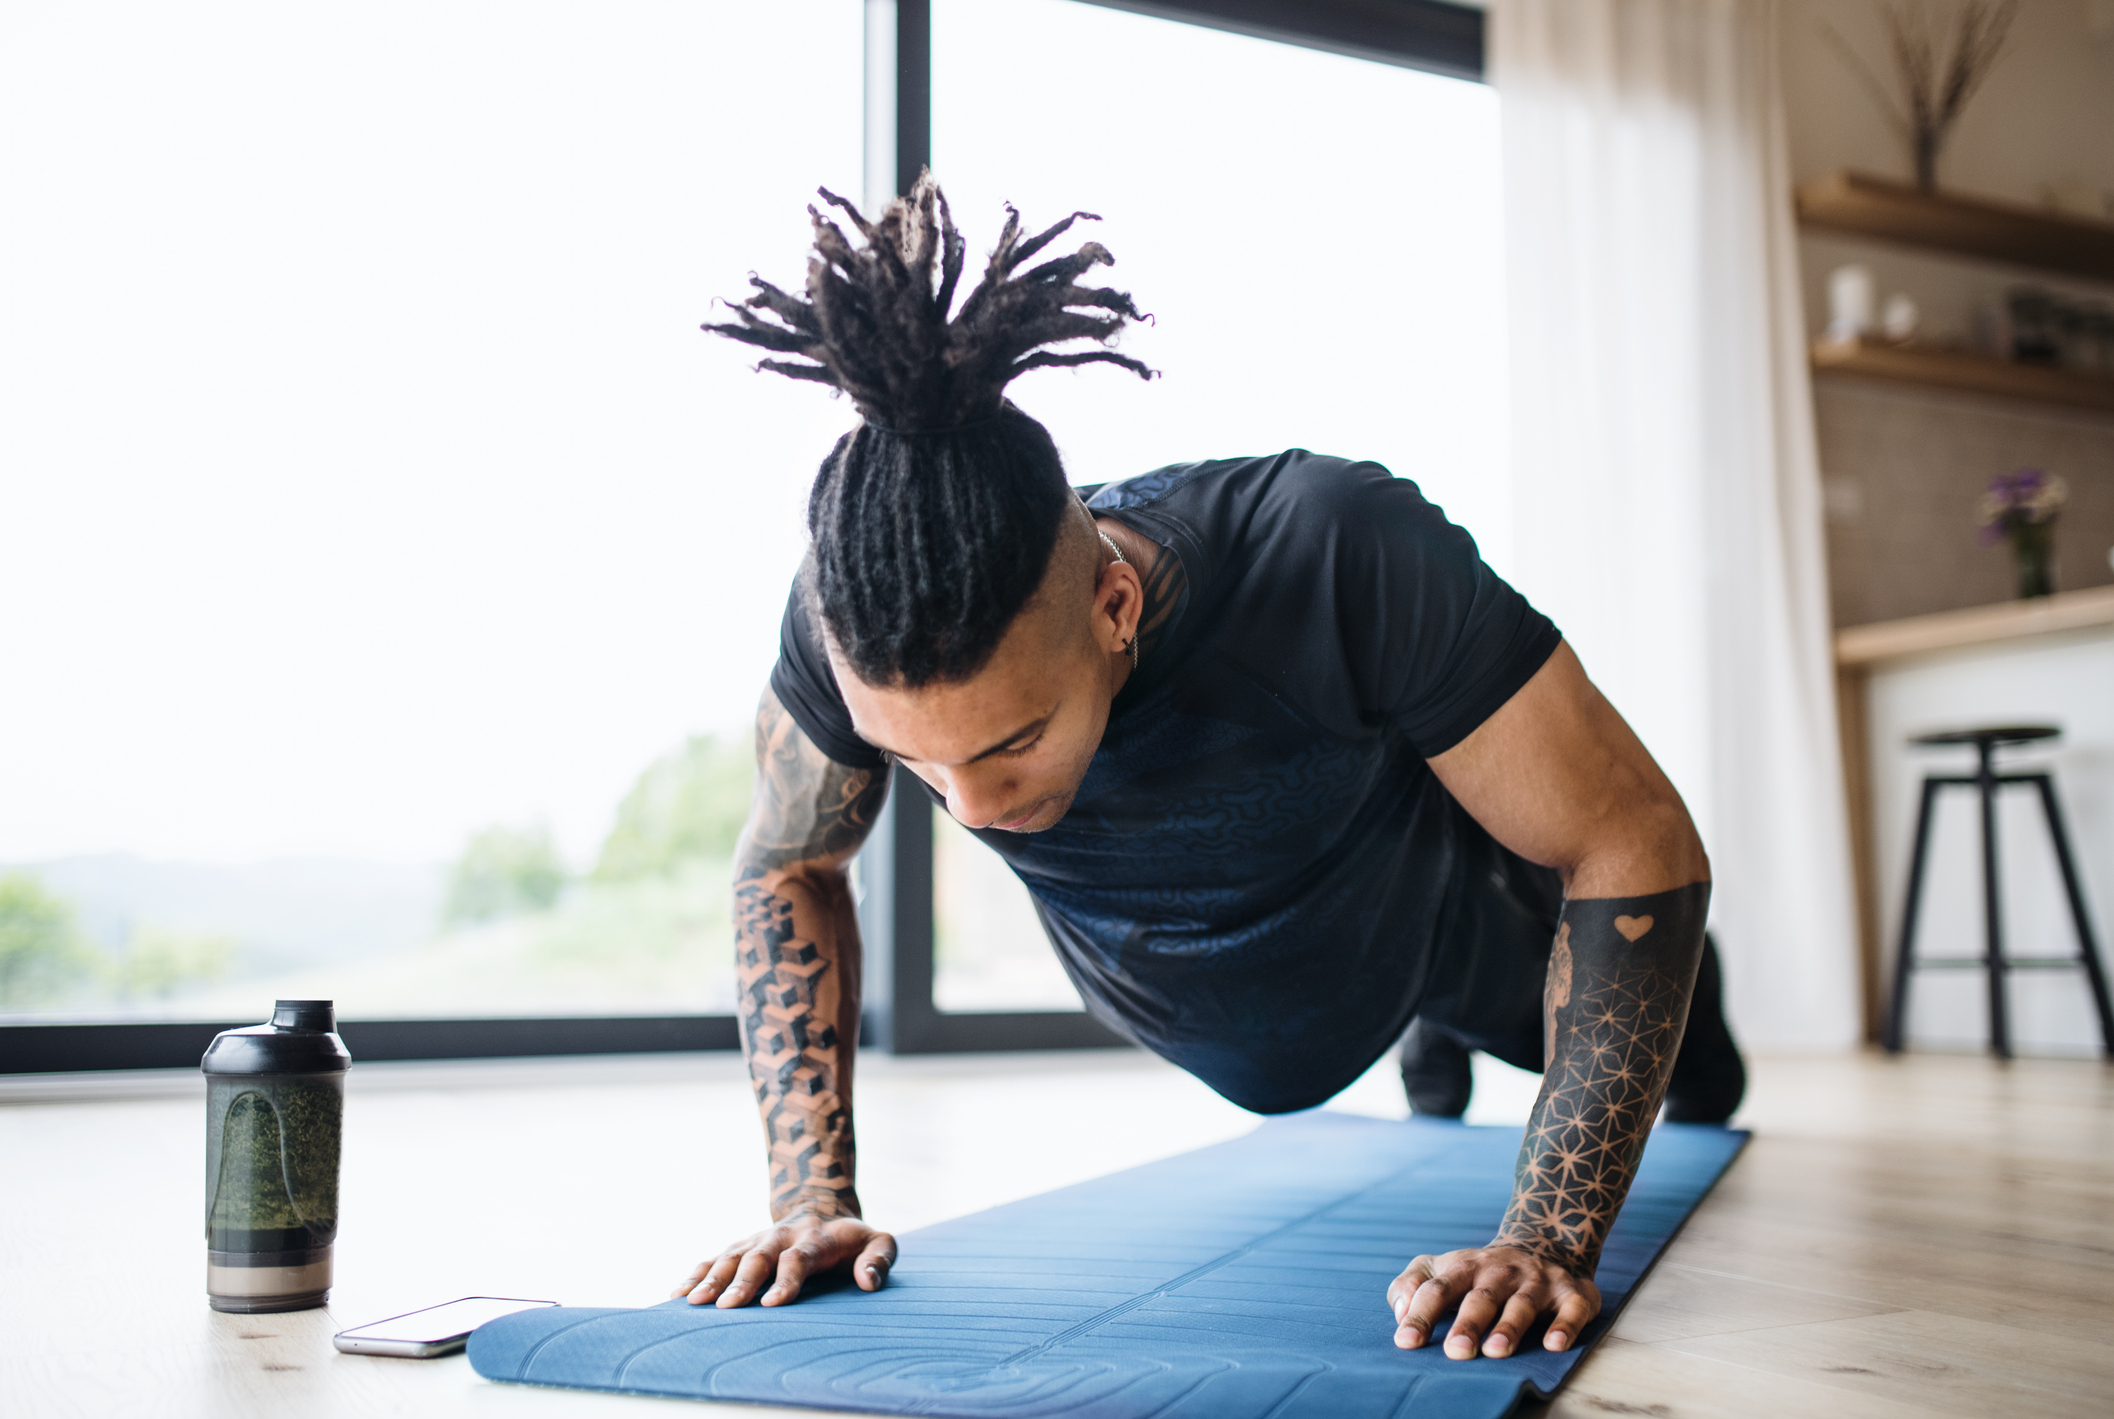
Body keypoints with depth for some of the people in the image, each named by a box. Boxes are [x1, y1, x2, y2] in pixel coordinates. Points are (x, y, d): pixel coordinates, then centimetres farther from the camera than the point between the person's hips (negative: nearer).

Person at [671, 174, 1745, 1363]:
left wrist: (1550, 1240, -42)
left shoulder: (1347, 563, -47)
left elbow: (1636, 847, -37)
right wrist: (814, 1195, -26)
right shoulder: (850, 623, -37)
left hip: (1413, 935, -2)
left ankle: (1675, 989, 67)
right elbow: (787, 871, -17)